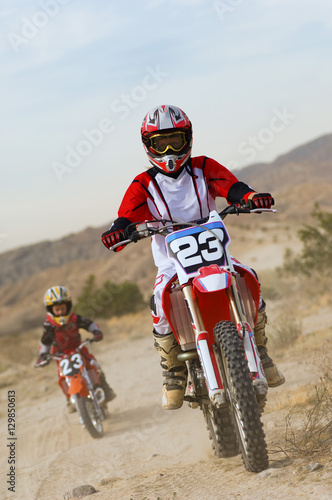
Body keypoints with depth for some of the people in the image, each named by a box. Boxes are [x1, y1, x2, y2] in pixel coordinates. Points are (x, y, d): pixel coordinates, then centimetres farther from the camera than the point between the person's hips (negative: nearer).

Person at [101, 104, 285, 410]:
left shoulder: (204, 168, 4)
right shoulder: (143, 185, 2)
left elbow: (231, 186, -12)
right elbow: (128, 215, -12)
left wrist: (251, 197, -34)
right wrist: (118, 231, -36)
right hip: (172, 263, -1)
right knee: (161, 302, -30)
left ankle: (259, 349, -3)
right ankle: (174, 372, -8)